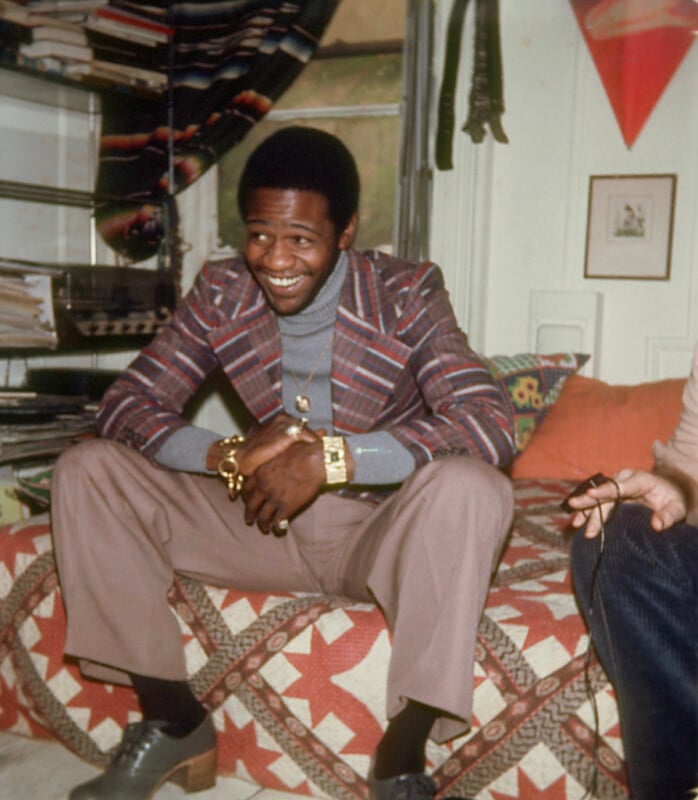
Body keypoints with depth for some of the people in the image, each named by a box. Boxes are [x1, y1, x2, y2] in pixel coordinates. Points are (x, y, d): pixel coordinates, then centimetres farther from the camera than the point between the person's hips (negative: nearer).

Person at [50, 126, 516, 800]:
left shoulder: (405, 295, -14)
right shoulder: (221, 294, -3)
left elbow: (489, 427, -27)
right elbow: (123, 406, -6)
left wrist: (330, 458, -36)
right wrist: (229, 457, -25)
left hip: (378, 531, -3)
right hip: (262, 522, 4)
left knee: (470, 487, -35)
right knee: (86, 472, -11)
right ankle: (175, 724, -1)